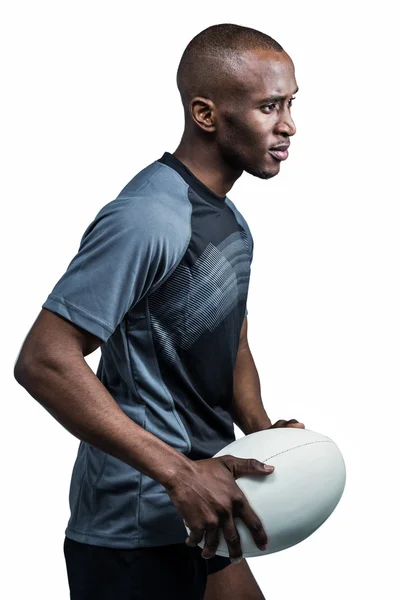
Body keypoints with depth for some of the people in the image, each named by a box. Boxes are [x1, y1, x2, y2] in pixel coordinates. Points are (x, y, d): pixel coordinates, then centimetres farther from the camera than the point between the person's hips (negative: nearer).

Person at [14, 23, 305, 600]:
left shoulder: (231, 222, 11)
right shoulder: (146, 219, -21)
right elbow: (43, 362, -27)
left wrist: (262, 431, 0)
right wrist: (180, 472, -28)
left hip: (197, 513, 9)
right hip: (136, 535, -9)